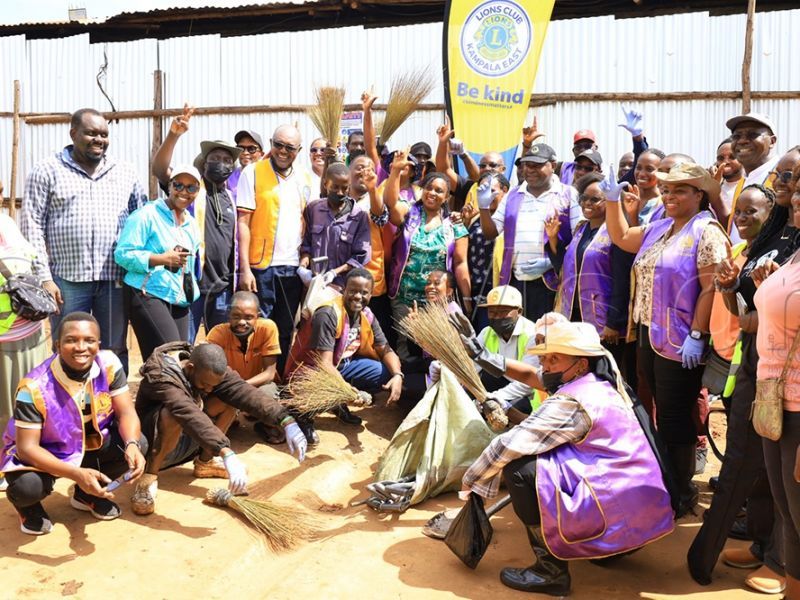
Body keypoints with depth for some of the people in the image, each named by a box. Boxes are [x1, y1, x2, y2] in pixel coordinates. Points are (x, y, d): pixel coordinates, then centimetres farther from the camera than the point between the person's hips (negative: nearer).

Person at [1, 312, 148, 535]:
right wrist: (76, 474, -41)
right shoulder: (34, 388, -29)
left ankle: (87, 493, 9)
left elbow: (126, 413, -17)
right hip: (42, 453, -4)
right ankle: (26, 504, 8)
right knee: (28, 486, -35)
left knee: (139, 445, -20)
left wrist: (132, 445, -40)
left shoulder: (109, 364, -19)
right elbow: (26, 447, -28)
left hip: (91, 442, 4)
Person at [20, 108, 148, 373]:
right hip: (67, 279, -2)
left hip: (115, 279, 2)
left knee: (115, 353, 8)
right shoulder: (47, 171, 3)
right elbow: (31, 226, 0)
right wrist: (44, 278, -7)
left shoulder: (125, 173, 11)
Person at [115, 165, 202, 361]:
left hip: (179, 301, 7)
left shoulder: (192, 224, 19)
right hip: (147, 295, -7)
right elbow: (122, 254, -11)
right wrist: (161, 259, -19)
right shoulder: (147, 215, -4)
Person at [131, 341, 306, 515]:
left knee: (229, 398, -12)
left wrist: (287, 421, -39)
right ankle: (149, 477, -18)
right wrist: (226, 453, -59)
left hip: (187, 442, 7)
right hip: (156, 444, -7)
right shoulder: (161, 377, -32)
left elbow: (245, 392, -26)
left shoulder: (211, 370, -13)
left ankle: (204, 462, 5)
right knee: (174, 414, -38)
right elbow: (189, 415, -47)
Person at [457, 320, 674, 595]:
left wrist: (469, 481, -4)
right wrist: (486, 358, 16)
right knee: (540, 455, 22)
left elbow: (508, 446, -17)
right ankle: (615, 545, 21)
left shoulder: (572, 402, -18)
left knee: (519, 467, -13)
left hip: (616, 513, -10)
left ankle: (551, 571, -5)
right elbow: (533, 376, 20)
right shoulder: (598, 384, 10)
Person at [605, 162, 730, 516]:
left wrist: (697, 335, -22)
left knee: (675, 418, 2)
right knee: (662, 414, 16)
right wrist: (612, 200, 12)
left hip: (680, 341, -7)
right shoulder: (658, 229, 13)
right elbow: (620, 237, 24)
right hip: (649, 335, 8)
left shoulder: (706, 231, -11)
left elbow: (711, 288, -18)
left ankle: (682, 492, 18)